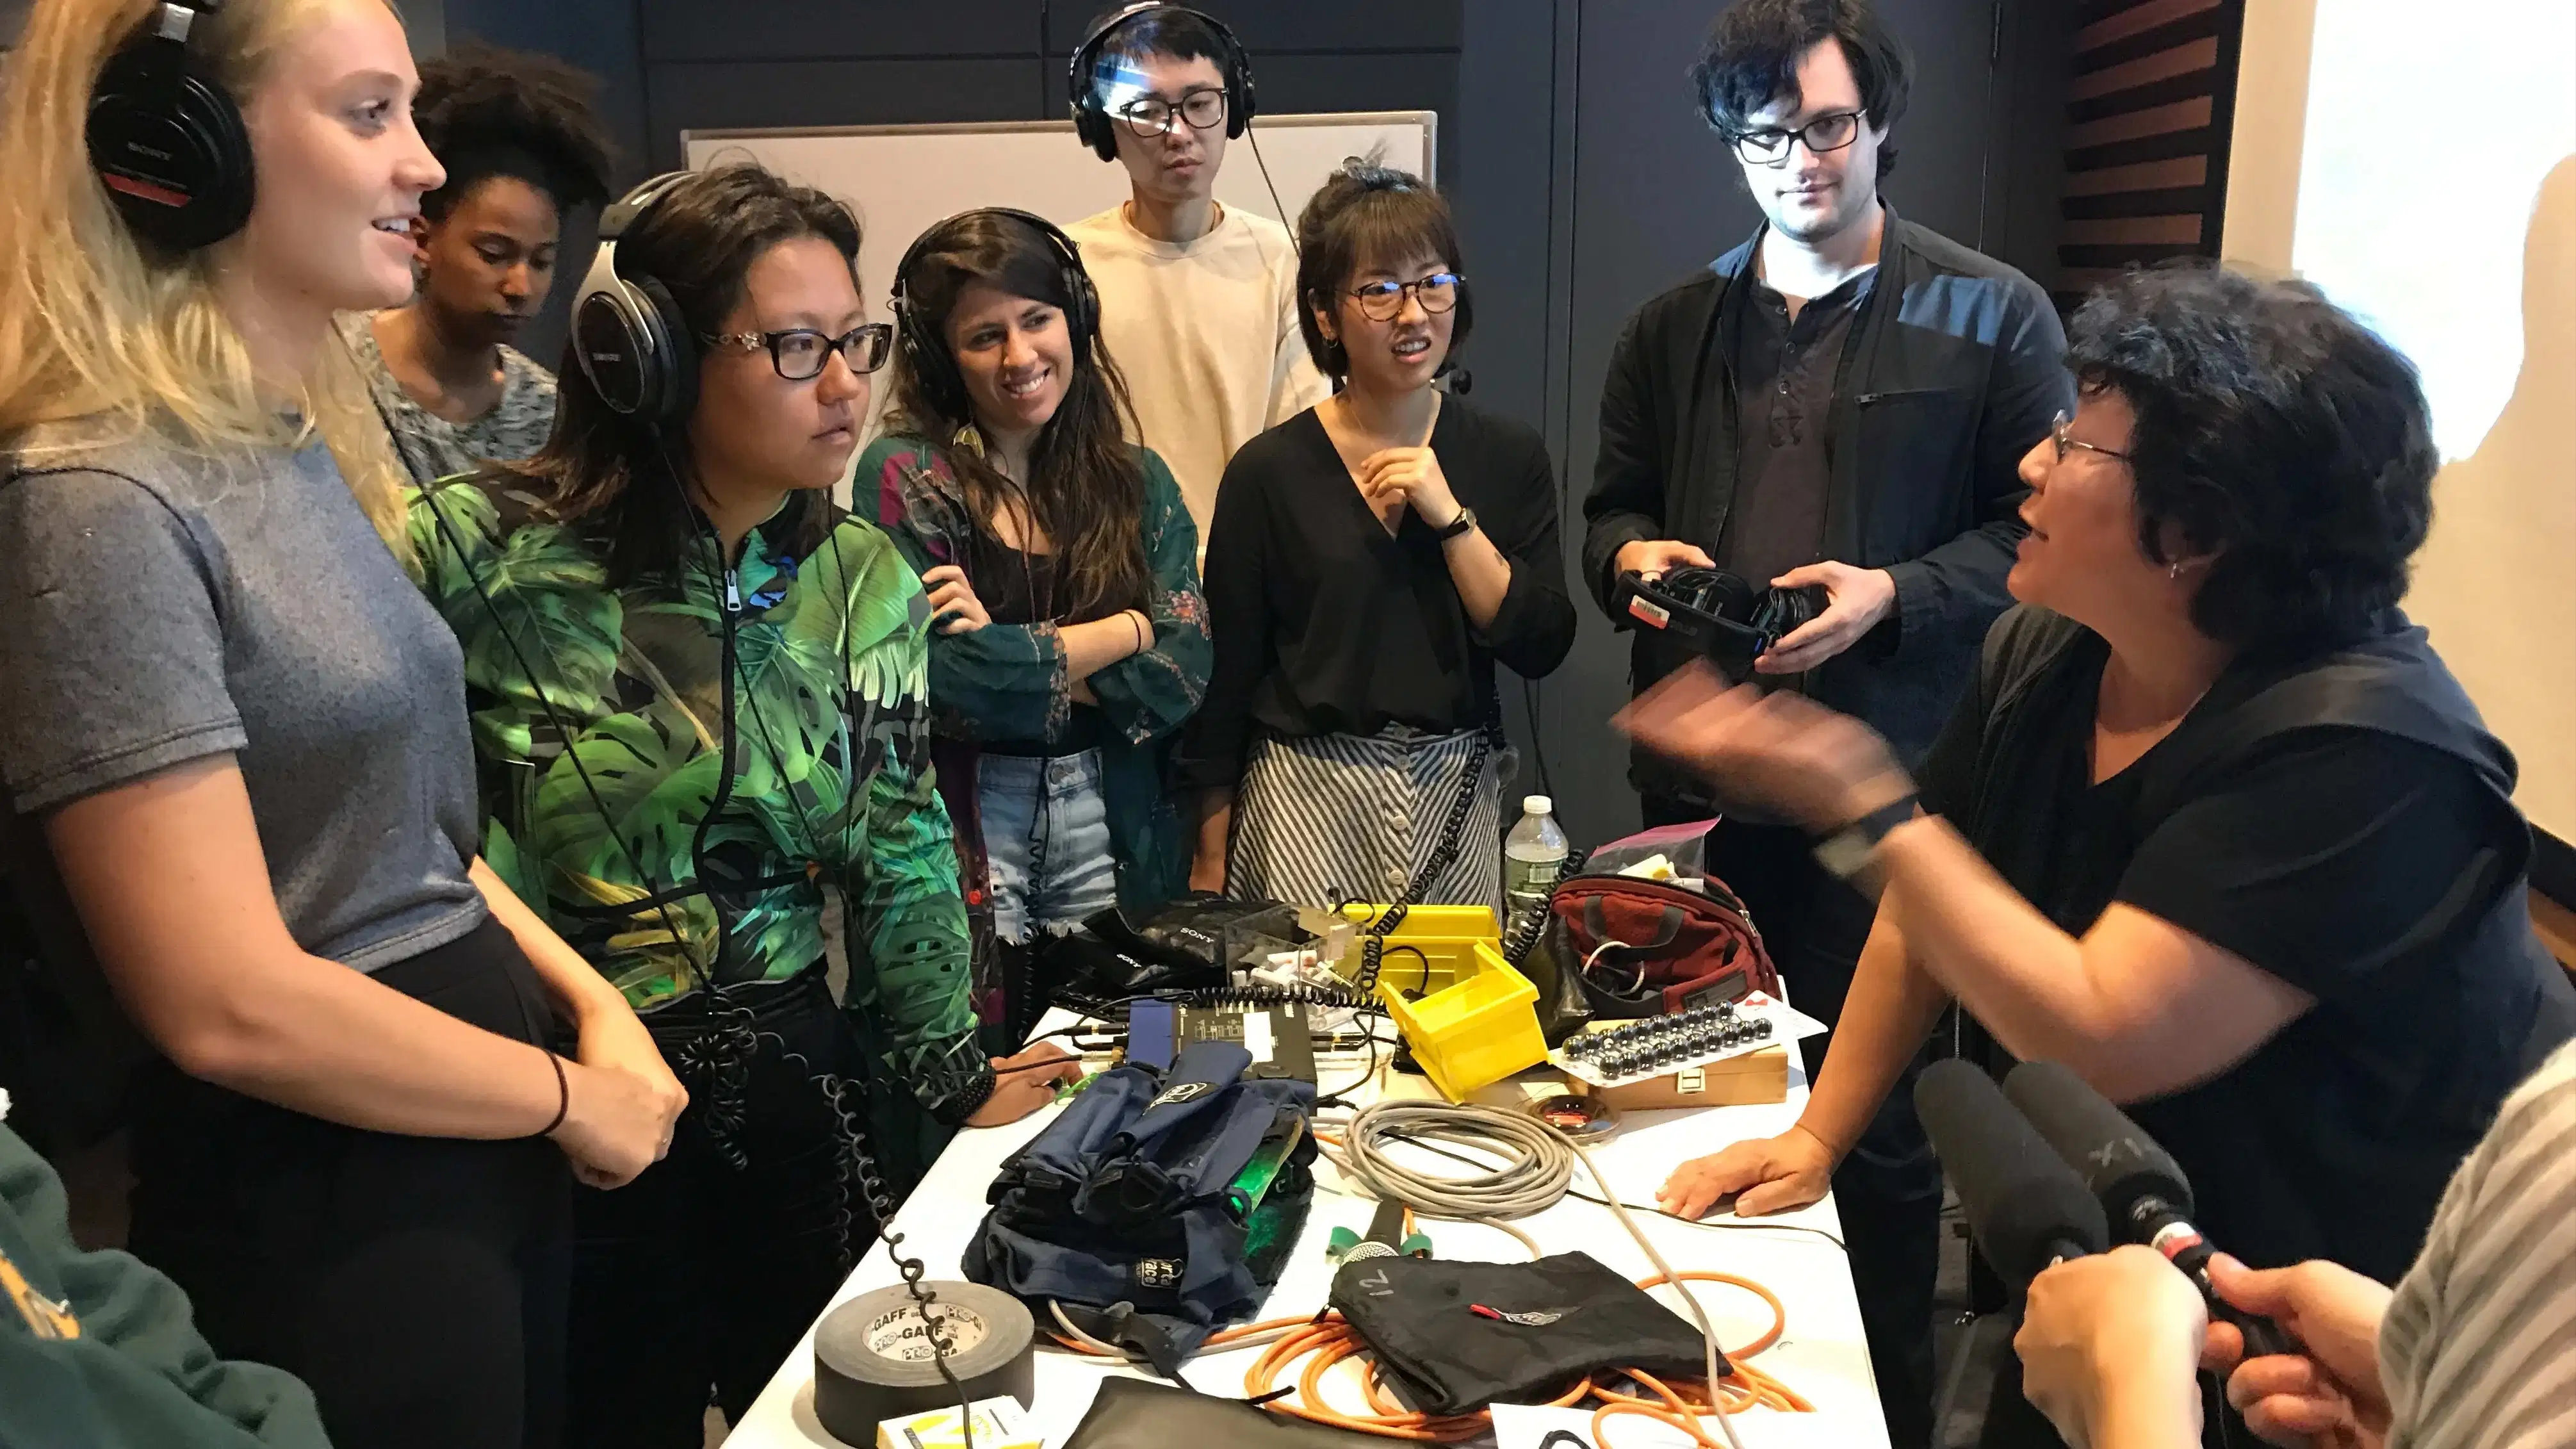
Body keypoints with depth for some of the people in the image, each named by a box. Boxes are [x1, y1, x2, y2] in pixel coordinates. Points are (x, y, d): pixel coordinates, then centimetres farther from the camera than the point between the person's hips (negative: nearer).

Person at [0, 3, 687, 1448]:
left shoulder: (308, 446, 8)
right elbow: (232, 1007, -23)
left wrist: (593, 1002, 0)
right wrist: (577, 1098, -12)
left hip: (484, 1135, 8)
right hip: (324, 1212, -8)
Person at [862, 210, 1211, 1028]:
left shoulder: (1137, 482, 6)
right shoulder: (904, 475, -5)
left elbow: (1184, 674, -5)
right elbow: (941, 677, -16)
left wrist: (1013, 657, -15)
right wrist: (1125, 633, -8)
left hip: (1114, 829, 3)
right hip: (963, 825, -3)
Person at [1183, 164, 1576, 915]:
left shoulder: (1508, 457, 3)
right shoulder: (1269, 472, -4)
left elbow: (1542, 648, -3)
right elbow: (1226, 681, 0)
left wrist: (1452, 516, -13)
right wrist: (1210, 863, 2)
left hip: (1457, 798, 2)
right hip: (1305, 796, -2)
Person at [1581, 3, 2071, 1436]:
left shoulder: (1992, 318, 1)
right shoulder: (1673, 329, 13)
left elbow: (2039, 533, -1)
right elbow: (1614, 511, 18)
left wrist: (1891, 593, -17)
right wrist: (1635, 555, -4)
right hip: (1699, 781, 4)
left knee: (1877, 1117, 5)